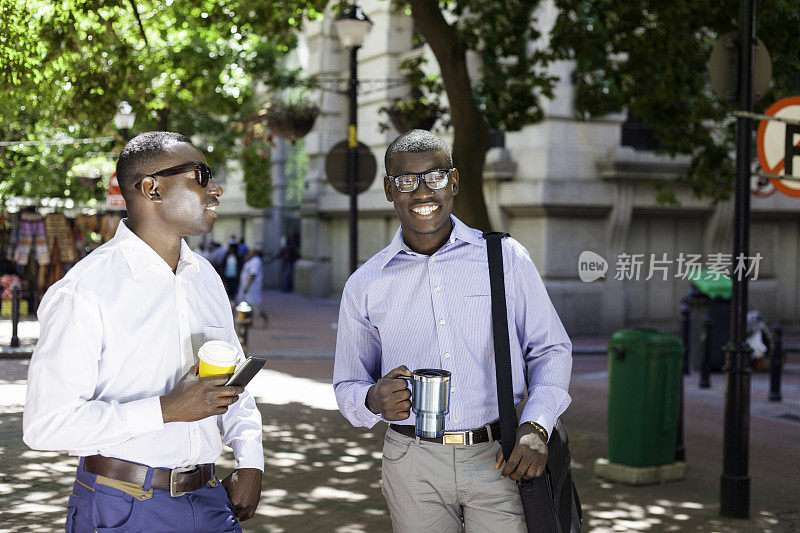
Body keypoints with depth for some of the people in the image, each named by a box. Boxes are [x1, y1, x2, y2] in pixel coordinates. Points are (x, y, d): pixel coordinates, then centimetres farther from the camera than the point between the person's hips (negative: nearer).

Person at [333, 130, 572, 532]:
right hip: (413, 465, 1)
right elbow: (347, 386, 11)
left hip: (498, 461, -1)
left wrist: (536, 428, -9)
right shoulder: (365, 285, 6)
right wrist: (375, 400, -13)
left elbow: (551, 350, 7)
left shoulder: (507, 258, 3)